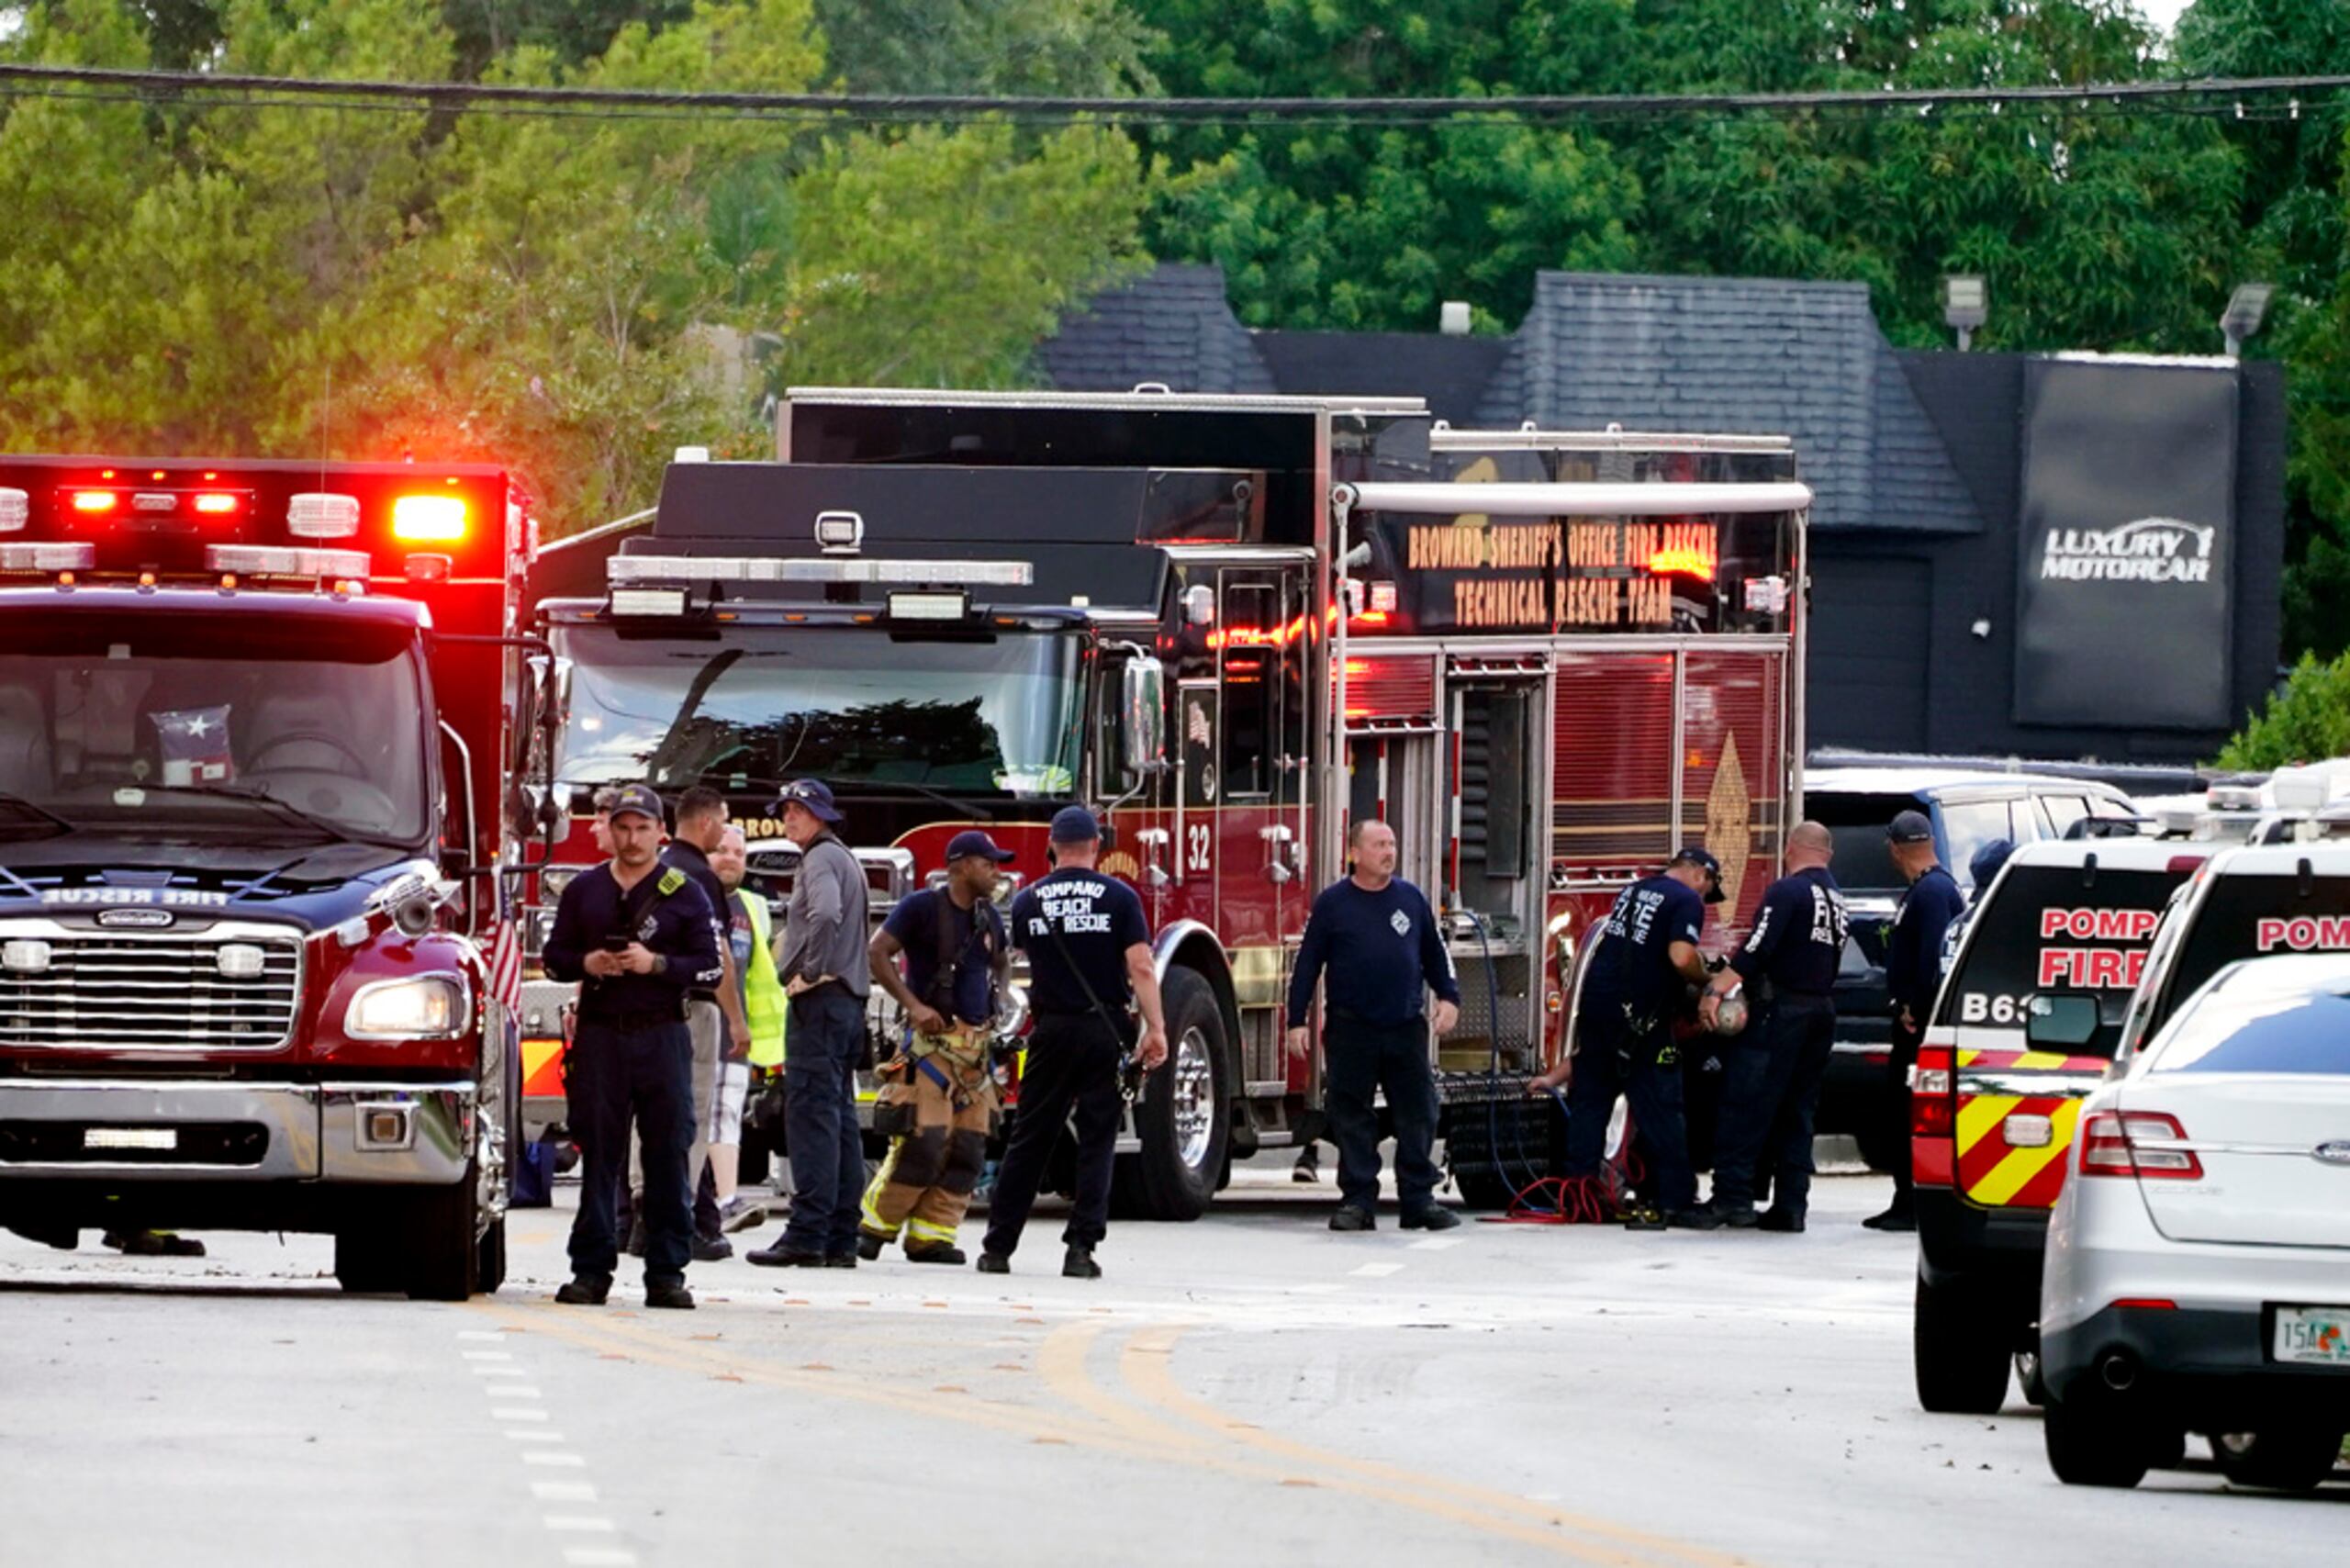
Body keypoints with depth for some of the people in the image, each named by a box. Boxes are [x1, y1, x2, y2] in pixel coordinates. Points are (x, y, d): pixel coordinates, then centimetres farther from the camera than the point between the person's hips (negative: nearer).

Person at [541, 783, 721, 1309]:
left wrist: (657, 964, -14)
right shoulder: (584, 890, 12)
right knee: (598, 1156, 1)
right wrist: (586, 963, -7)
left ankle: (666, 1272, 0)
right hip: (599, 1034, 2)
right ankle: (591, 1270, 4)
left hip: (662, 1035, -2)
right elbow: (554, 956, 14)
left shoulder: (683, 893, 5)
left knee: (668, 1155, -3)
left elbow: (711, 968, 0)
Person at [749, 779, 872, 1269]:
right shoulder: (846, 860, 22)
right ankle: (841, 1238, 10)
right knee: (840, 1119, 9)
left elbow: (826, 914, -28)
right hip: (849, 1000, 10)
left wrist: (808, 973, -18)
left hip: (821, 996, -10)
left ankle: (807, 1233, -18)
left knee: (812, 1113, -13)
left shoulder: (822, 859, -9)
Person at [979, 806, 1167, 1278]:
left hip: (1052, 1029, 2)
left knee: (1029, 1141, 7)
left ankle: (998, 1247, 9)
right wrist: (1155, 1029, -8)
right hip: (1105, 1030, -2)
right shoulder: (1119, 898, -4)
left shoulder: (1028, 901, 3)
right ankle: (1081, 1248, -4)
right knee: (1097, 1142, 3)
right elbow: (1141, 968, -11)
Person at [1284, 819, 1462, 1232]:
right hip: (1351, 1028, -2)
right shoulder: (1333, 903, 1)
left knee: (1418, 1116, 2)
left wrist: (1448, 997, 7)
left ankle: (1418, 1198, 8)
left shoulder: (1411, 899, 10)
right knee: (1352, 1120, 0)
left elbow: (1434, 954, 19)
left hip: (1406, 1027, 3)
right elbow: (1308, 963, 3)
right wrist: (1297, 1020, -1)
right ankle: (1358, 1201, 6)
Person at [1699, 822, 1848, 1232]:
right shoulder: (1837, 900, 16)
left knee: (1745, 1106, -7)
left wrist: (1716, 989, -19)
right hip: (1823, 1010, 8)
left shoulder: (1788, 891, -9)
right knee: (1797, 1113, 10)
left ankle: (1731, 1196, -13)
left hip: (1780, 1012, -8)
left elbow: (1757, 951, -18)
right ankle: (1790, 1204, 6)